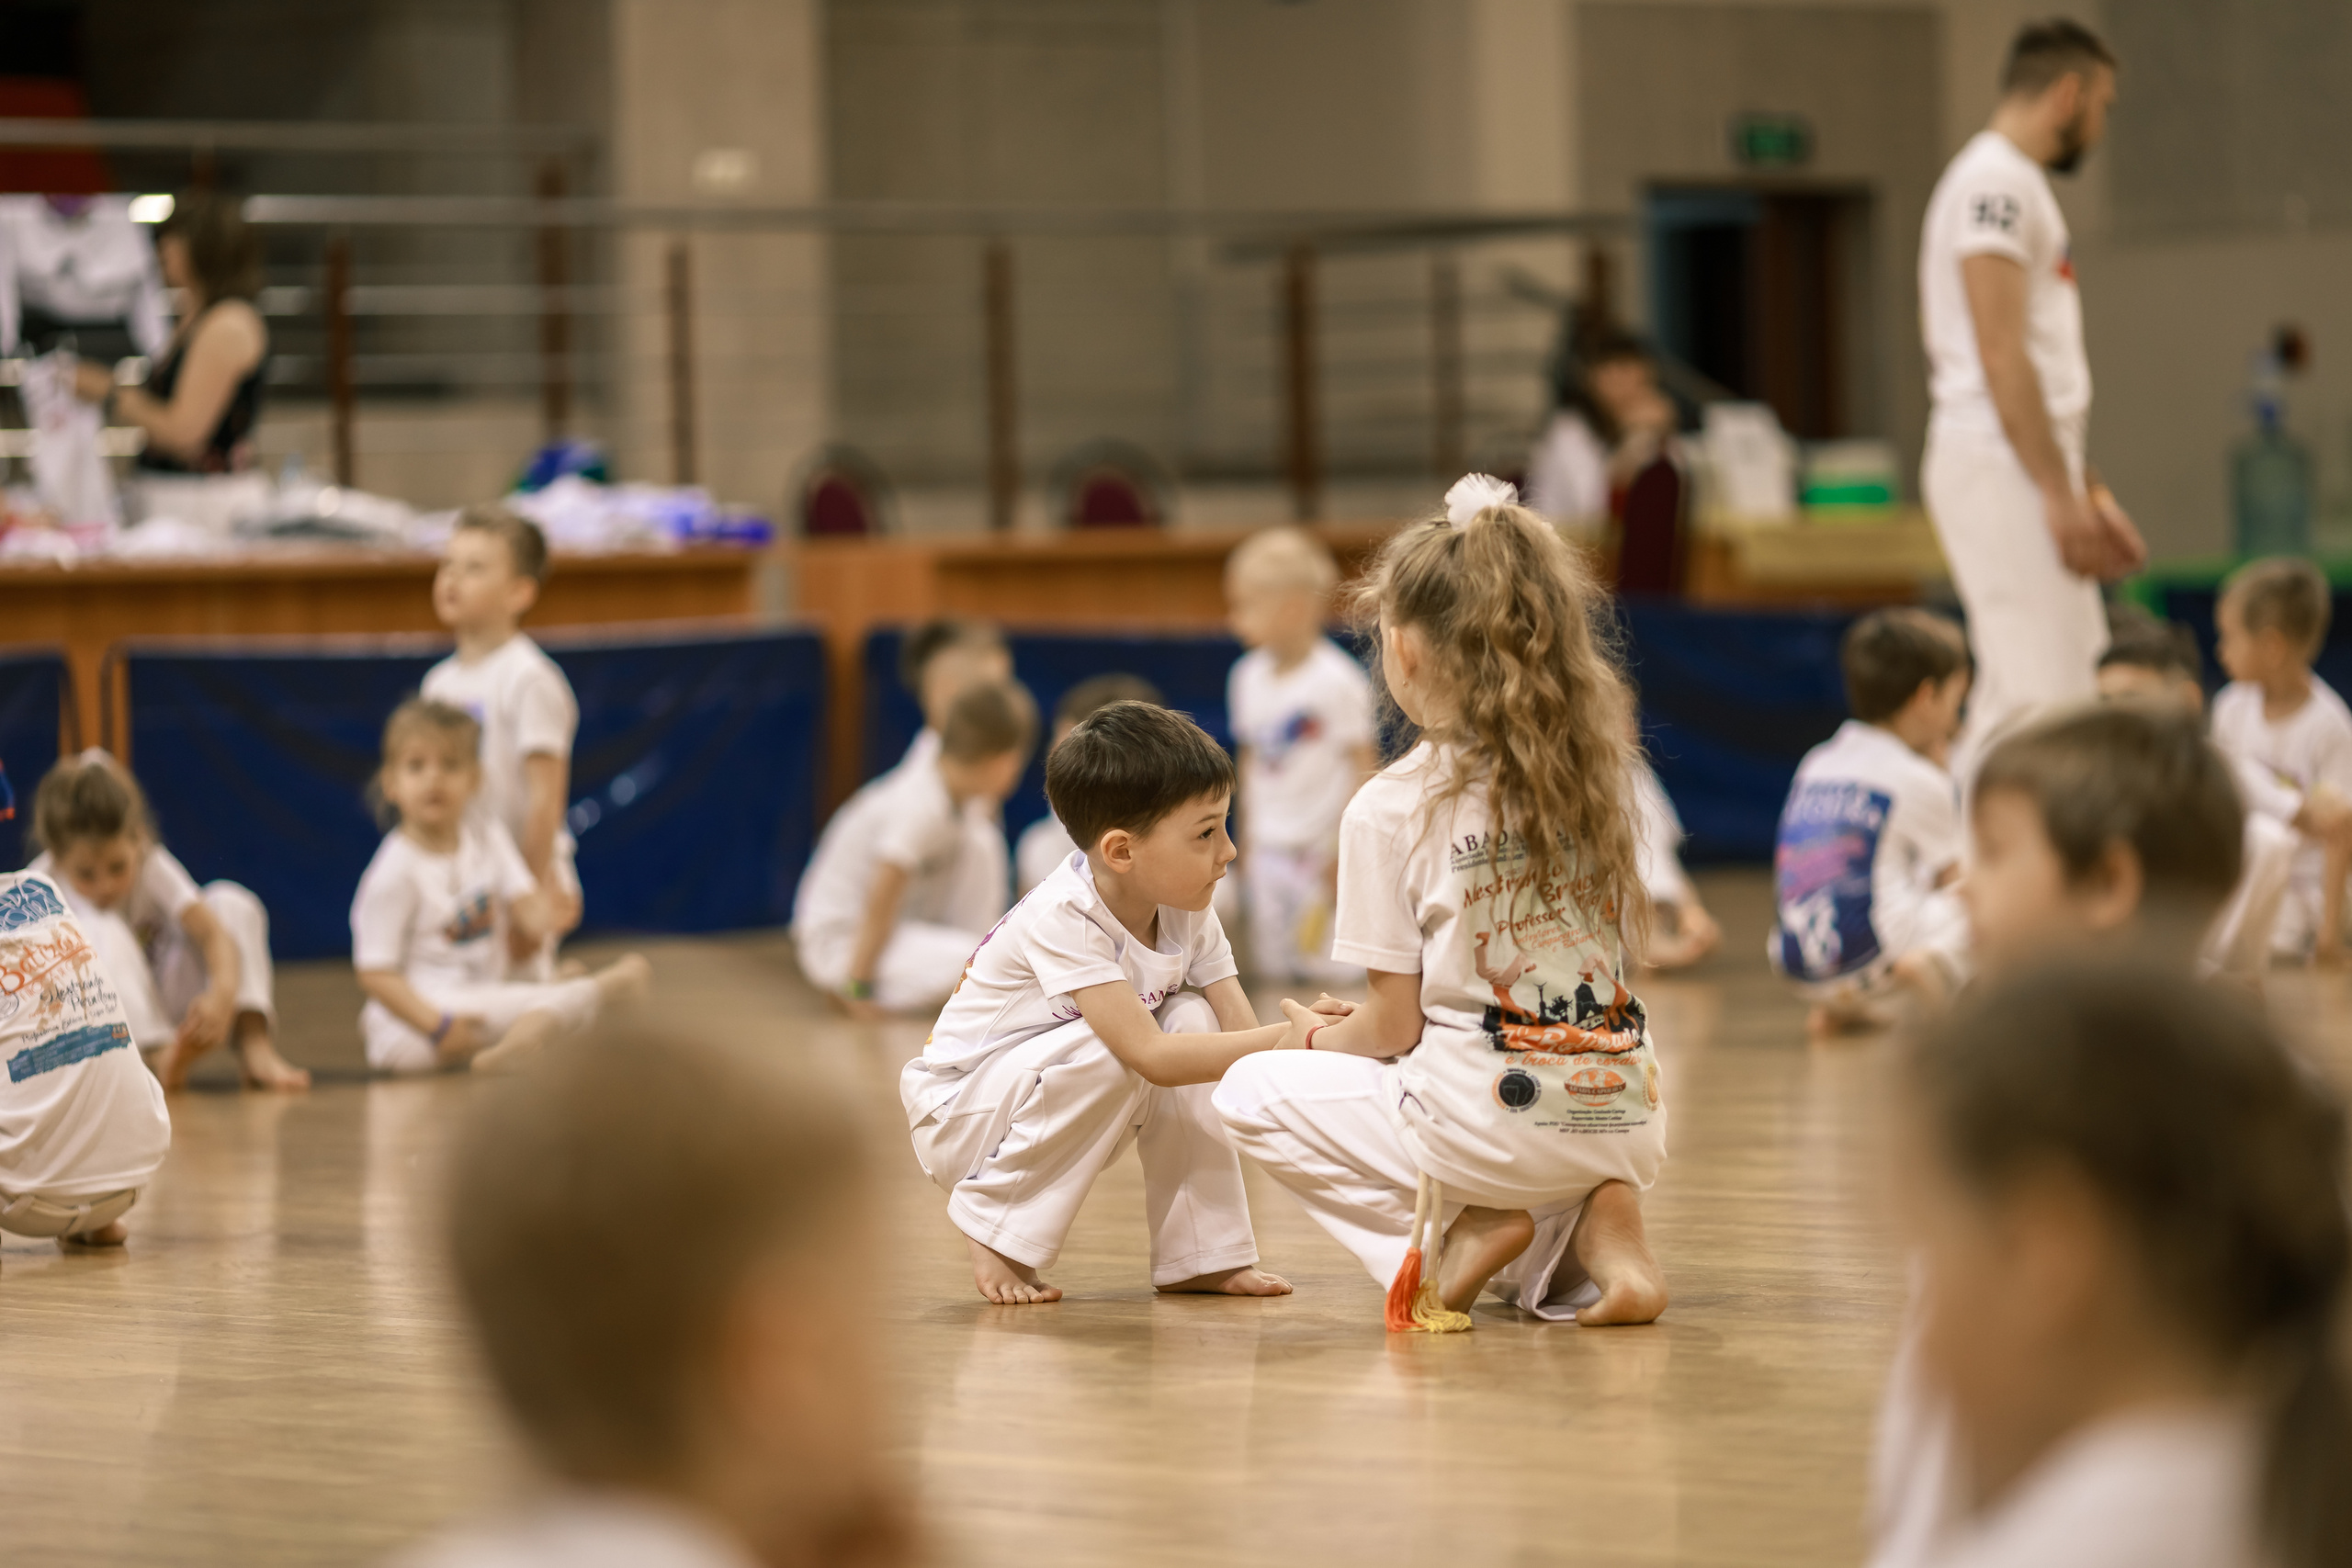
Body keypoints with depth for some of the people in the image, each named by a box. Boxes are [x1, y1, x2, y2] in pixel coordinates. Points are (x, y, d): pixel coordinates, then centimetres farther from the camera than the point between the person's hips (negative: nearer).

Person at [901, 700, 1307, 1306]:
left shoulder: (1186, 915, -6)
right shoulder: (1061, 919, -30)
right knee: (1109, 1050, -32)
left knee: (1192, 1020, -12)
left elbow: (1244, 1034, -12)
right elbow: (1148, 1056, -36)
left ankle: (1202, 1255, -5)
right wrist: (1285, 1039, -41)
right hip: (955, 1115, -7)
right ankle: (996, 1235, -14)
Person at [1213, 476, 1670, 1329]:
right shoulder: (1599, 767, 7)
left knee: (1252, 1091, 16)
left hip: (1491, 1122, -6)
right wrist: (1368, 1018, 24)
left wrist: (1320, 1035, 18)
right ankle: (1591, 1227, 4)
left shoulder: (1391, 807, -10)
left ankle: (1461, 1228, -1)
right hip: (1624, 1118, 6)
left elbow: (1394, 1027, -6)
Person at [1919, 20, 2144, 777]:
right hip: (1999, 467, -10)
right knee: (2044, 693, -14)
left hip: (2033, 467, 10)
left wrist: (2089, 490, 22)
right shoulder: (1997, 180, -10)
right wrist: (2060, 492, -20)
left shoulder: (2017, 184, 22)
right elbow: (1999, 354, -18)